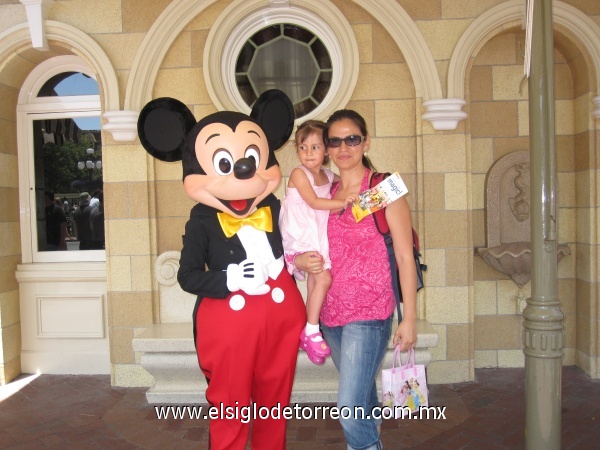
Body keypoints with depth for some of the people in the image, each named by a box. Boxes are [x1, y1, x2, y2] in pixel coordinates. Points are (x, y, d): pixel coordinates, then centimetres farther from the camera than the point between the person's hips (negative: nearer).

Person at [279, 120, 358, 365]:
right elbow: (314, 201, -19)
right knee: (323, 278, -17)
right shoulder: (299, 173, -10)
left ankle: (308, 330, 21)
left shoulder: (328, 176, 10)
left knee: (314, 281, 10)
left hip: (318, 237, 7)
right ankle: (311, 331, -7)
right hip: (301, 237, -7)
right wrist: (342, 202, -25)